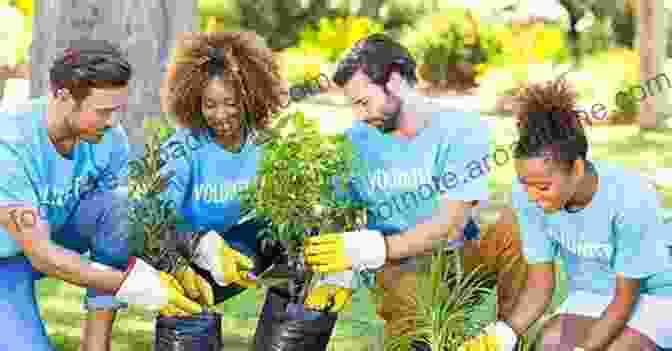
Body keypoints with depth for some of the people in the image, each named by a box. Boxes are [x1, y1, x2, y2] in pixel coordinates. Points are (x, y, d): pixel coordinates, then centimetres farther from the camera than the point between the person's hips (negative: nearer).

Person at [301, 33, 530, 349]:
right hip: (399, 267, 0)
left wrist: (370, 248, -29)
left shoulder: (462, 130, -9)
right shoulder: (357, 141, 3)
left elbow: (450, 226, -18)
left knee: (512, 227, -30)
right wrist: (338, 272, -19)